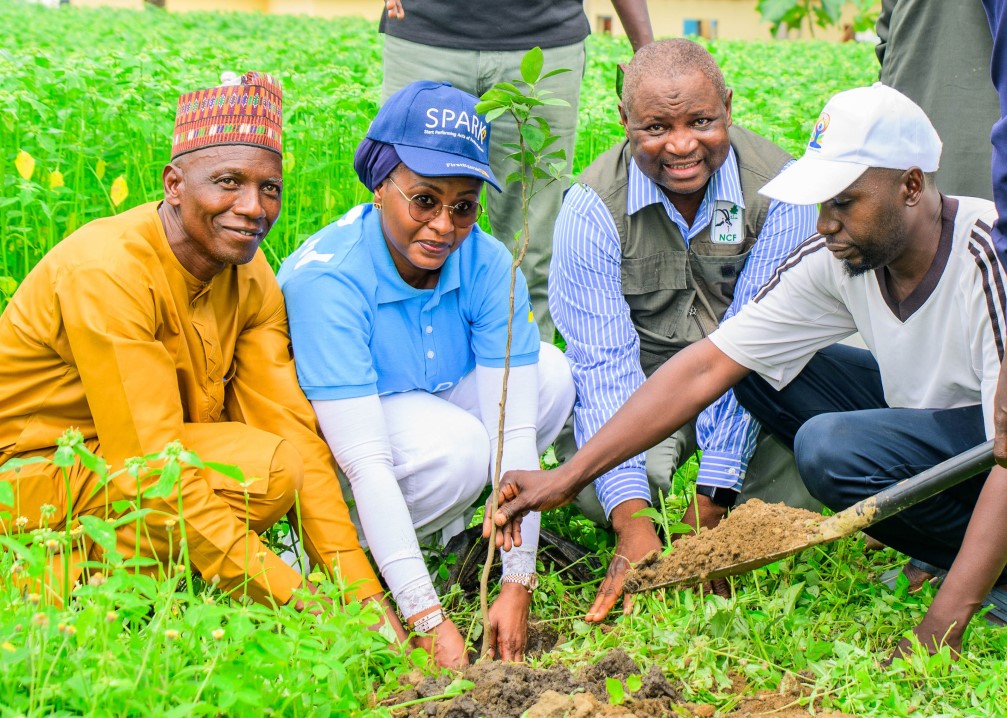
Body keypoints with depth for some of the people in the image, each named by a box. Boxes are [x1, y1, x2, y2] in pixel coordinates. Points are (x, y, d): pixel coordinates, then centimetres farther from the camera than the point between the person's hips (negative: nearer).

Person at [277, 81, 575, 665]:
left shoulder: (486, 263, -19)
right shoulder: (326, 280, -33)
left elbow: (514, 428, -22)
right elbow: (366, 459, -37)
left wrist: (517, 584, -30)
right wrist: (428, 616, -41)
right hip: (317, 438, -6)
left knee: (553, 375, -17)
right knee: (457, 447, -33)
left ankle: (449, 525, -1)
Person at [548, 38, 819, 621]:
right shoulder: (593, 208, -18)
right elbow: (604, 365, -23)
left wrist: (710, 505, -29)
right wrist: (634, 526, -34)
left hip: (751, 395, 1)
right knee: (596, 481, -29)